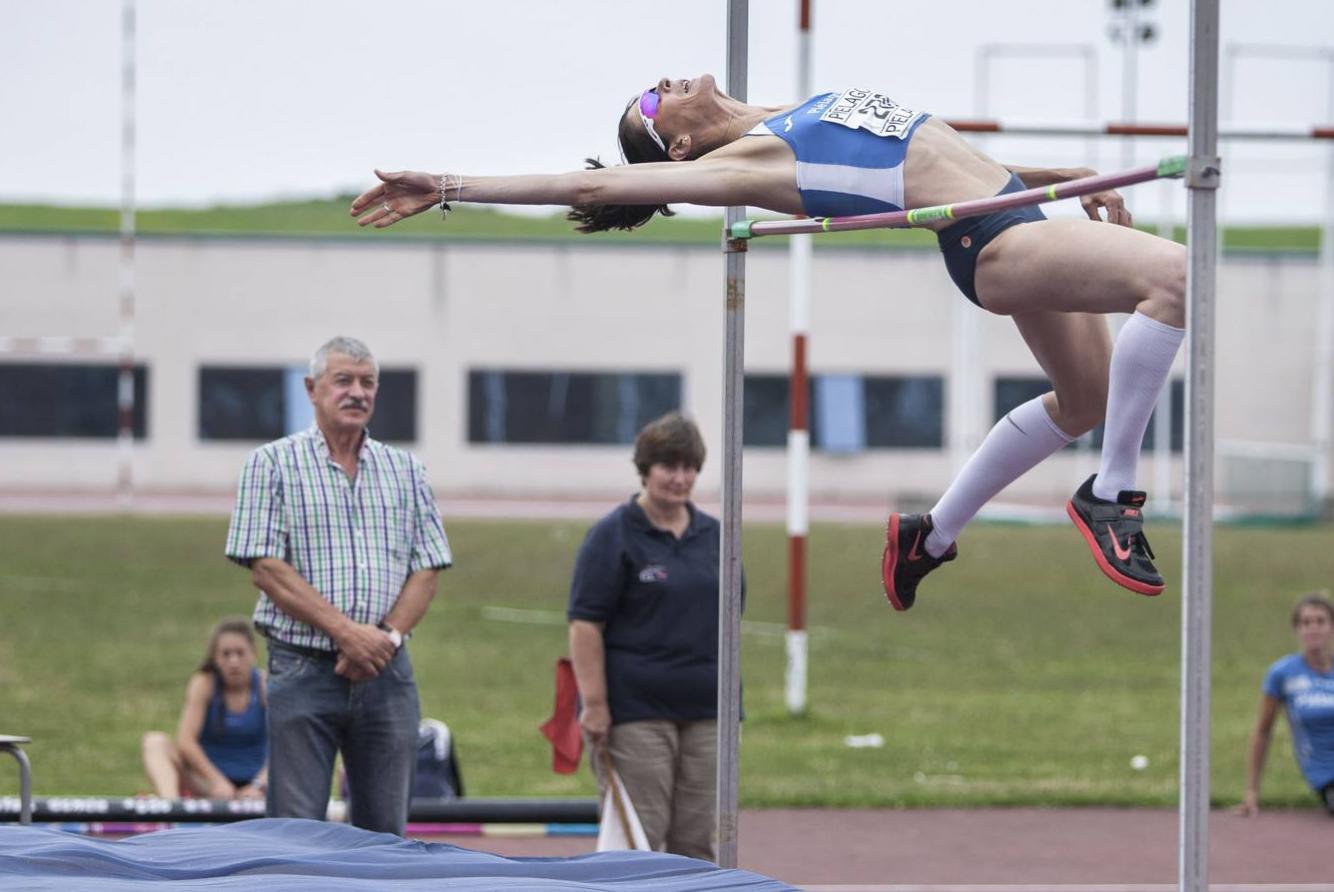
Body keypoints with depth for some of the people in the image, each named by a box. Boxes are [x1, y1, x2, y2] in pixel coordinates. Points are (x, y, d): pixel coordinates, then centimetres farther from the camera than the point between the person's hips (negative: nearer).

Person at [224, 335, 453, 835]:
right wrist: (346, 631, -14)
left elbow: (427, 569, 9)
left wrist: (388, 635, -9)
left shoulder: (405, 471, 14)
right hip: (303, 671, -4)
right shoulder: (273, 464, 2)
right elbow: (266, 568, -6)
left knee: (384, 827, 5)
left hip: (386, 675, 4)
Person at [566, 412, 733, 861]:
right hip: (635, 713, -5)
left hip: (704, 712, 5)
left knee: (696, 838, 7)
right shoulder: (614, 536, -5)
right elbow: (585, 624, -9)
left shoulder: (713, 536, 12)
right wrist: (594, 702, -16)